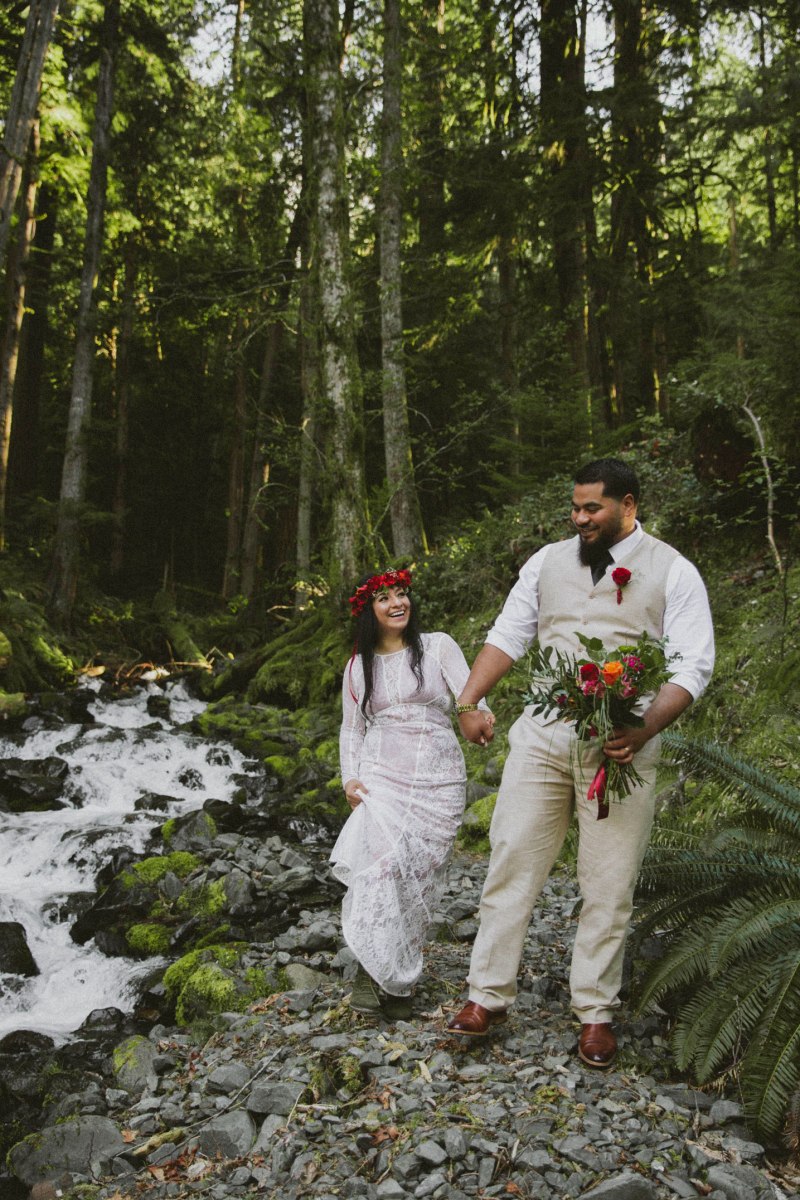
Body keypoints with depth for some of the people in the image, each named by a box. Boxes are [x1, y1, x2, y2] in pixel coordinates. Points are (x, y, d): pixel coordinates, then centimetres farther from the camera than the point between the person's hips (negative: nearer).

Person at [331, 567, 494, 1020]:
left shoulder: (438, 646, 6)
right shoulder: (359, 666, 14)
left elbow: (467, 689, -8)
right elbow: (351, 729, 17)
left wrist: (479, 713, -32)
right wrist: (350, 779, 2)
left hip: (438, 781, 0)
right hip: (381, 777, 1)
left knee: (420, 877, -2)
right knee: (384, 865, -21)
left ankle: (399, 982, 10)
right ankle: (375, 971, -13)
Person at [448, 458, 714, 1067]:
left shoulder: (673, 572, 0)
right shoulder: (548, 561, 12)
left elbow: (693, 665, -6)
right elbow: (507, 635, 15)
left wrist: (645, 728, -20)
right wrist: (469, 698, 4)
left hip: (622, 746, -3)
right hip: (542, 735, 3)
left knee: (610, 885, 4)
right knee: (512, 862, 3)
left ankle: (596, 1013, 21)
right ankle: (488, 997, 15)